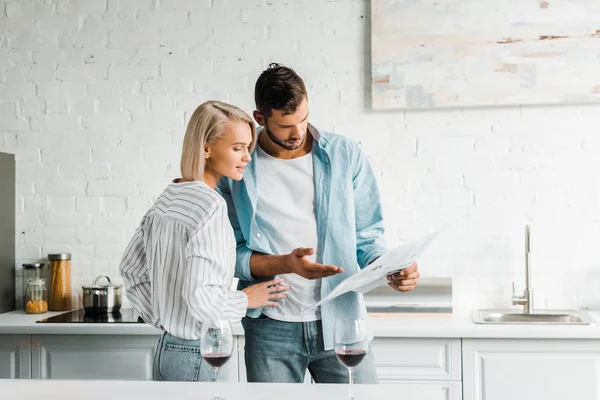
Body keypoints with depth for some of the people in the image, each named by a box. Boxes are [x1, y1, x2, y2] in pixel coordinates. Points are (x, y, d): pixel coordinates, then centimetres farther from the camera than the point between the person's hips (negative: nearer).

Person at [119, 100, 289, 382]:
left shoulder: (169, 198, 5)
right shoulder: (210, 205, -19)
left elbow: (130, 268, 15)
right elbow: (200, 297, -25)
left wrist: (162, 319, 15)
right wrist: (246, 300, -9)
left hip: (167, 348, 8)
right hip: (199, 356, -8)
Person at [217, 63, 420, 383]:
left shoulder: (344, 155, 1)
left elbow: (367, 235, 5)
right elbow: (230, 254, -3)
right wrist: (285, 264, -19)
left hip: (341, 321, 1)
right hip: (272, 330, 0)